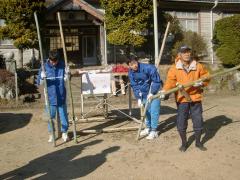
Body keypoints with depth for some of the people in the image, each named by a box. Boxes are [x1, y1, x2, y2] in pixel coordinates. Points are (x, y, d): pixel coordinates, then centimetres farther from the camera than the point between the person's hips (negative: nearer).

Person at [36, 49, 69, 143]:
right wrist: (42, 77, -25)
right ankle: (51, 134, 26)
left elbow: (66, 80, 4)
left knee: (63, 115, 10)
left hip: (61, 96, 0)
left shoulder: (62, 65, -4)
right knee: (50, 116, 10)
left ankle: (64, 132, 26)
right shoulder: (44, 66, -6)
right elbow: (39, 82, -4)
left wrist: (67, 74, -17)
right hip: (50, 97, 0)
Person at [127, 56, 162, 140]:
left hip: (155, 90, -6)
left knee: (154, 111, -8)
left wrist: (152, 93, -20)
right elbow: (134, 86, -2)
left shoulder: (149, 68, -28)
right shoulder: (131, 73, -9)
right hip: (144, 93, 6)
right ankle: (148, 128, 31)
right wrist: (138, 98, -9)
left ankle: (154, 131, 1)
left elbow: (157, 81, -22)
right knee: (147, 110, 15)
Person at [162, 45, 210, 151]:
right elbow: (170, 81, -14)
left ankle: (198, 142, 32)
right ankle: (184, 143, 27)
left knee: (198, 121, 10)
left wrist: (201, 82, -9)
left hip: (195, 98, 2)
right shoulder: (174, 68, -5)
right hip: (182, 99, -1)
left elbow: (206, 76, 11)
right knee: (181, 122, 4)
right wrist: (165, 90, -31)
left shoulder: (198, 66, 2)